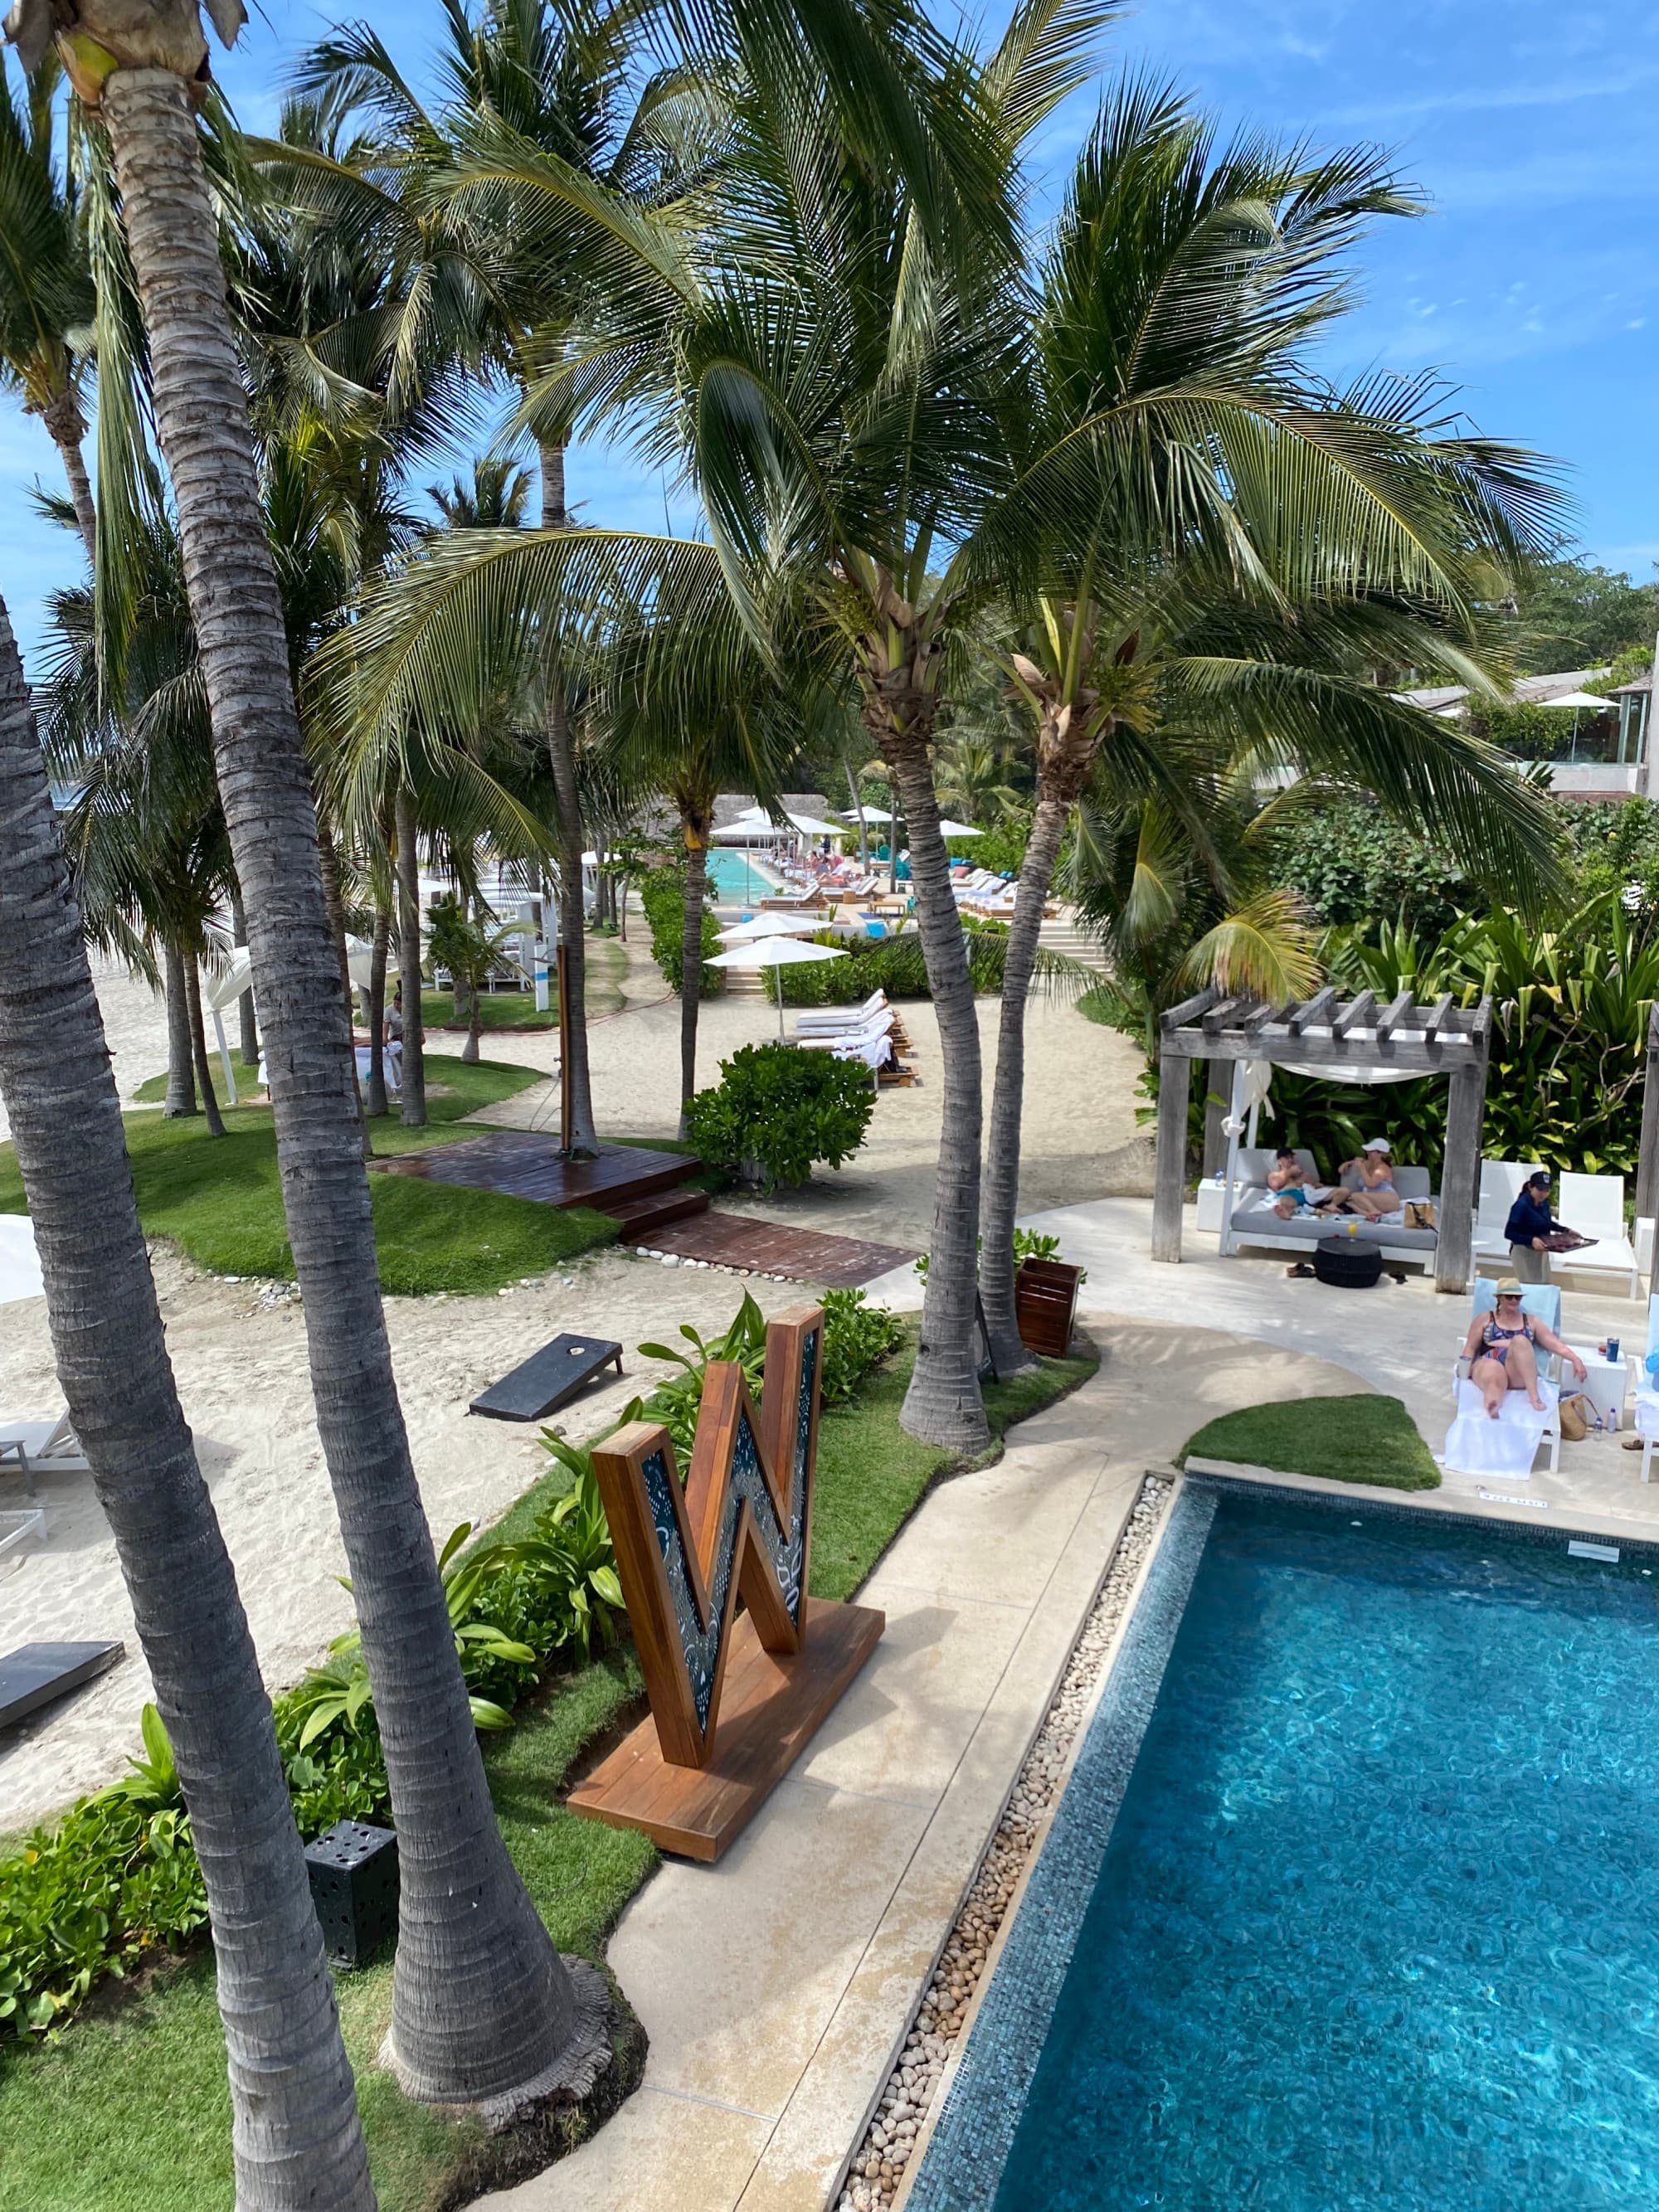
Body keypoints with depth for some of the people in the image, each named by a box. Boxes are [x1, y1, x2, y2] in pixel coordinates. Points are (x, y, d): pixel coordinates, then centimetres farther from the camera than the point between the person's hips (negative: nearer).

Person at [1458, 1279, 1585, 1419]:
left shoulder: (1531, 1321, 23)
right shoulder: (1484, 1319, 20)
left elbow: (1556, 1344, 14)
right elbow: (1471, 1348, 15)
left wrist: (1575, 1359, -4)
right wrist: (1466, 1368, -5)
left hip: (1519, 1373, 1)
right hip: (1490, 1363, -1)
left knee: (1520, 1340, -32)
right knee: (1494, 1378, -41)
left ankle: (1534, 1396, -42)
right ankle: (1492, 1411, -76)